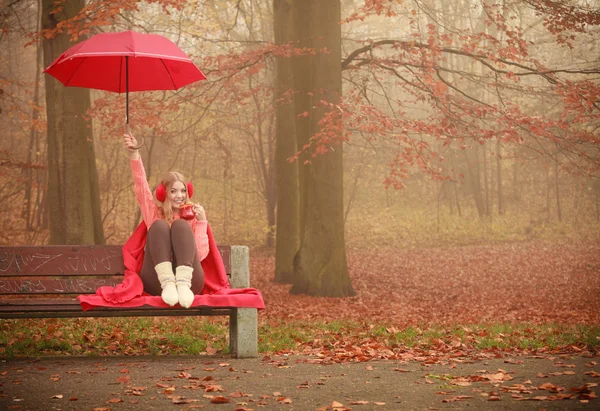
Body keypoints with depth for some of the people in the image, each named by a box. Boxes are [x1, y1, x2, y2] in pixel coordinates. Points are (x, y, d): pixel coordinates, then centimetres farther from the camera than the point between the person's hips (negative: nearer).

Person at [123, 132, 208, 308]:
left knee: (180, 225, -18)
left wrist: (202, 221, -1)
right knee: (159, 226, -18)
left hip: (190, 281, 0)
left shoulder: (192, 217, 18)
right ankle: (168, 283, -43)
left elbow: (200, 254, 3)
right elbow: (140, 185, 3)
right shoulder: (154, 213, 20)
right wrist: (134, 153, -10)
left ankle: (183, 284, -43)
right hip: (157, 283, 0)